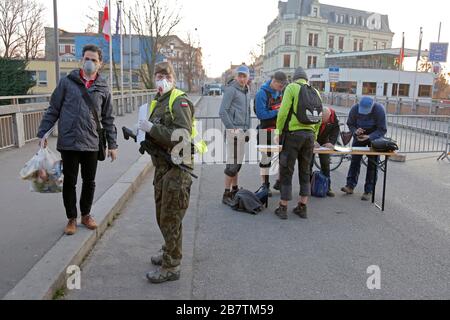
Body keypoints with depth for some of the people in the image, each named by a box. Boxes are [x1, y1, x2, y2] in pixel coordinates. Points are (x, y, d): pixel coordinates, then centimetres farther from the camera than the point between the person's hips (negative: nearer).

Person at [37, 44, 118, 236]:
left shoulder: (103, 88, 6)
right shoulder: (67, 82, 2)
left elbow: (108, 119, 9)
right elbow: (53, 110, 4)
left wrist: (112, 144, 8)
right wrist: (42, 133, -2)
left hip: (91, 144, 2)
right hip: (68, 143, -1)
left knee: (89, 182, 11)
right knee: (69, 182, 7)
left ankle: (86, 215, 30)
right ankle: (71, 219, 24)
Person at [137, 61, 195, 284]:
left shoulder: (180, 101, -13)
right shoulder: (157, 102, 14)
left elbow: (183, 136, -25)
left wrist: (152, 128, -24)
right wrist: (144, 134, 5)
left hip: (177, 167, -9)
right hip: (161, 165, 9)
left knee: (171, 218, -1)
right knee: (162, 214, 20)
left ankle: (171, 267, 12)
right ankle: (170, 251, 39)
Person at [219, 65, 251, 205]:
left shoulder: (246, 91, 18)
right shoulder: (231, 90, -8)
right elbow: (222, 111, -15)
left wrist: (247, 130, 18)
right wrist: (231, 128, -17)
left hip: (242, 130, 9)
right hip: (234, 130, -9)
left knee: (238, 162, 14)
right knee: (233, 163, -8)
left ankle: (235, 190, 25)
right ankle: (226, 194, -1)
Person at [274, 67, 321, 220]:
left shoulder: (292, 87, -3)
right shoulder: (315, 92, 13)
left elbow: (283, 112, -12)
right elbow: (319, 118, 13)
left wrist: (279, 133, -2)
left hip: (292, 134, -5)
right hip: (310, 135, 5)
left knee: (286, 171, 3)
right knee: (305, 172, 14)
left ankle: (283, 208, 8)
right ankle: (303, 207, 19)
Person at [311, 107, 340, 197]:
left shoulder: (333, 114, -21)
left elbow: (336, 129, -13)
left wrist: (332, 142, -27)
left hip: (324, 141, 2)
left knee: (325, 164, 0)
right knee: (309, 163, -5)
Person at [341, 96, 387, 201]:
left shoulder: (379, 110, -29)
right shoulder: (355, 109, -22)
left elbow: (382, 130, -24)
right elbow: (350, 124, -7)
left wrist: (368, 137, -37)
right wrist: (355, 131, -29)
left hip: (374, 137, -2)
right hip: (359, 136, 3)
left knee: (373, 164, -3)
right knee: (355, 160, 0)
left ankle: (369, 191, 3)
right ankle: (350, 186, 6)